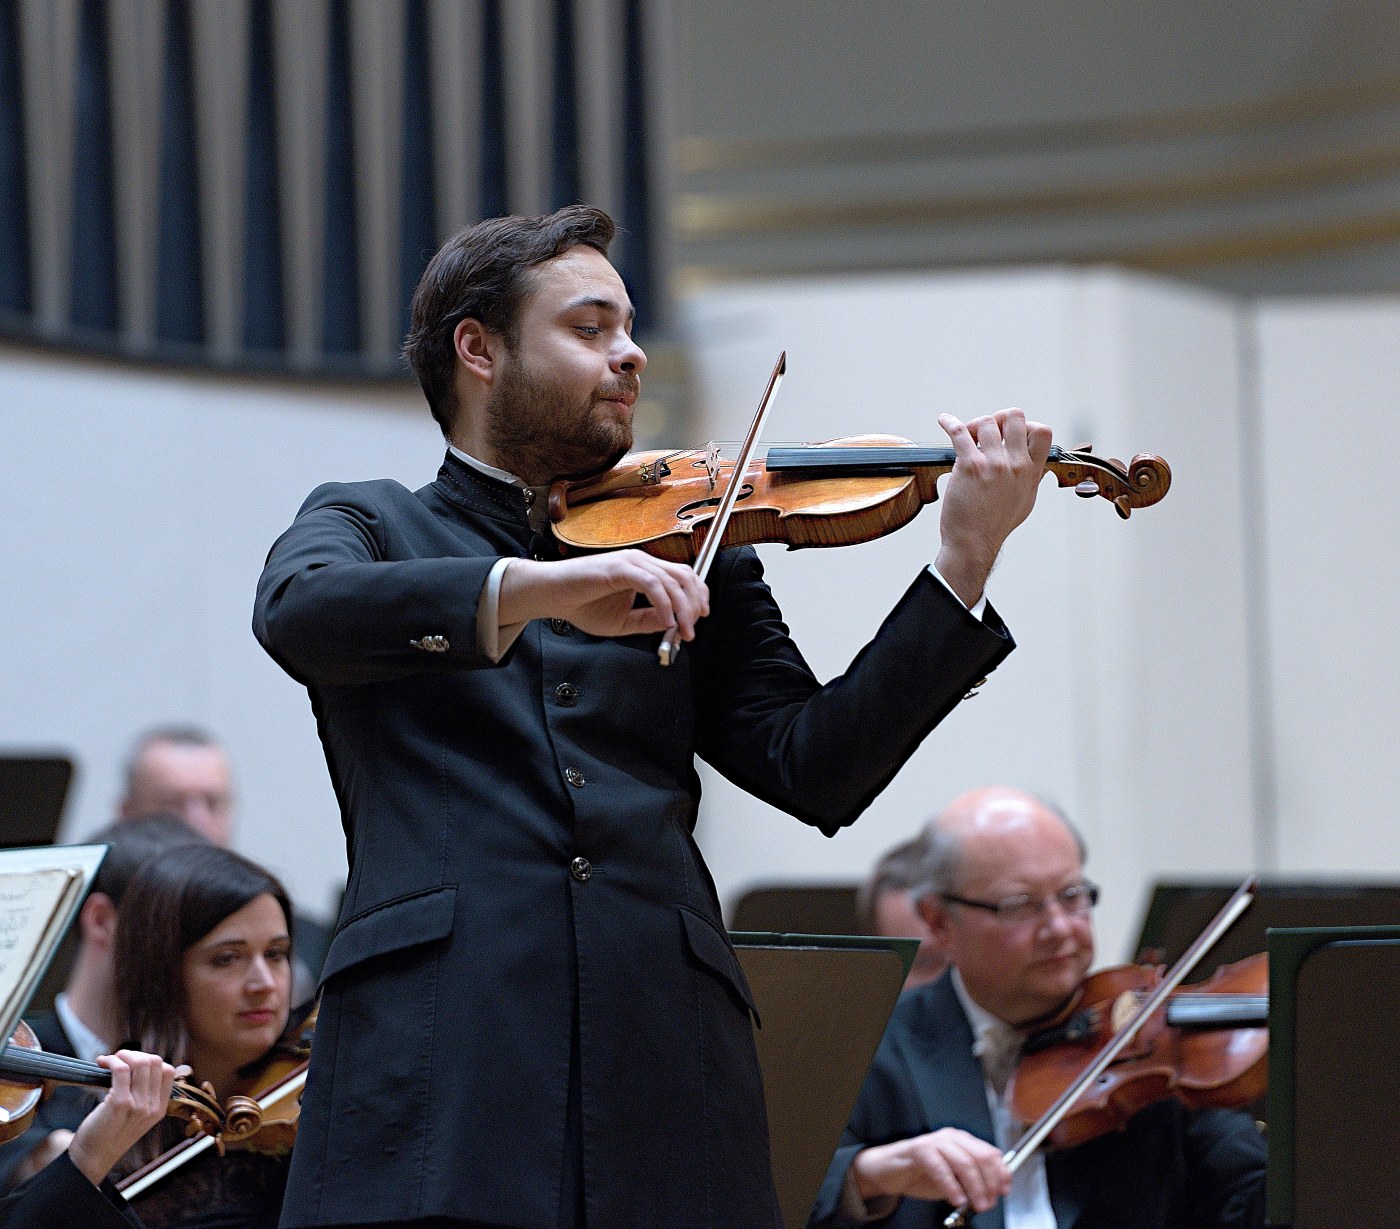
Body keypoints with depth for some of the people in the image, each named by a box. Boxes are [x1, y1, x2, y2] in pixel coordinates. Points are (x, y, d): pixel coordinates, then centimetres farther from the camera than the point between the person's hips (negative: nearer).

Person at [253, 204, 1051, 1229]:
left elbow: (816, 770, 9)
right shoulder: (369, 523, 16)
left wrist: (966, 559, -1)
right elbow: (297, 611, -8)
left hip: (666, 1054, 2)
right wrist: (534, 589, -23)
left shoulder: (692, 558, 22)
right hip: (439, 1053, -2)